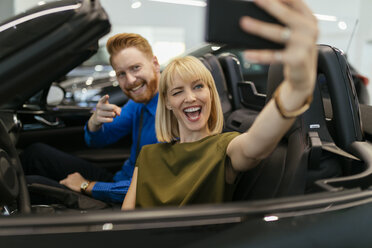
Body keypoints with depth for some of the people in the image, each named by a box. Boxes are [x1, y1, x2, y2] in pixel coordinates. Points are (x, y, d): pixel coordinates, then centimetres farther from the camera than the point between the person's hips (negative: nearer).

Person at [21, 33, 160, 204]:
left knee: (31, 183, -13)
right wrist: (95, 122, -19)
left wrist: (86, 186, -17)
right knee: (37, 152, 10)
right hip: (117, 180, 8)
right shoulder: (139, 102, 1)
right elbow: (96, 141, 8)